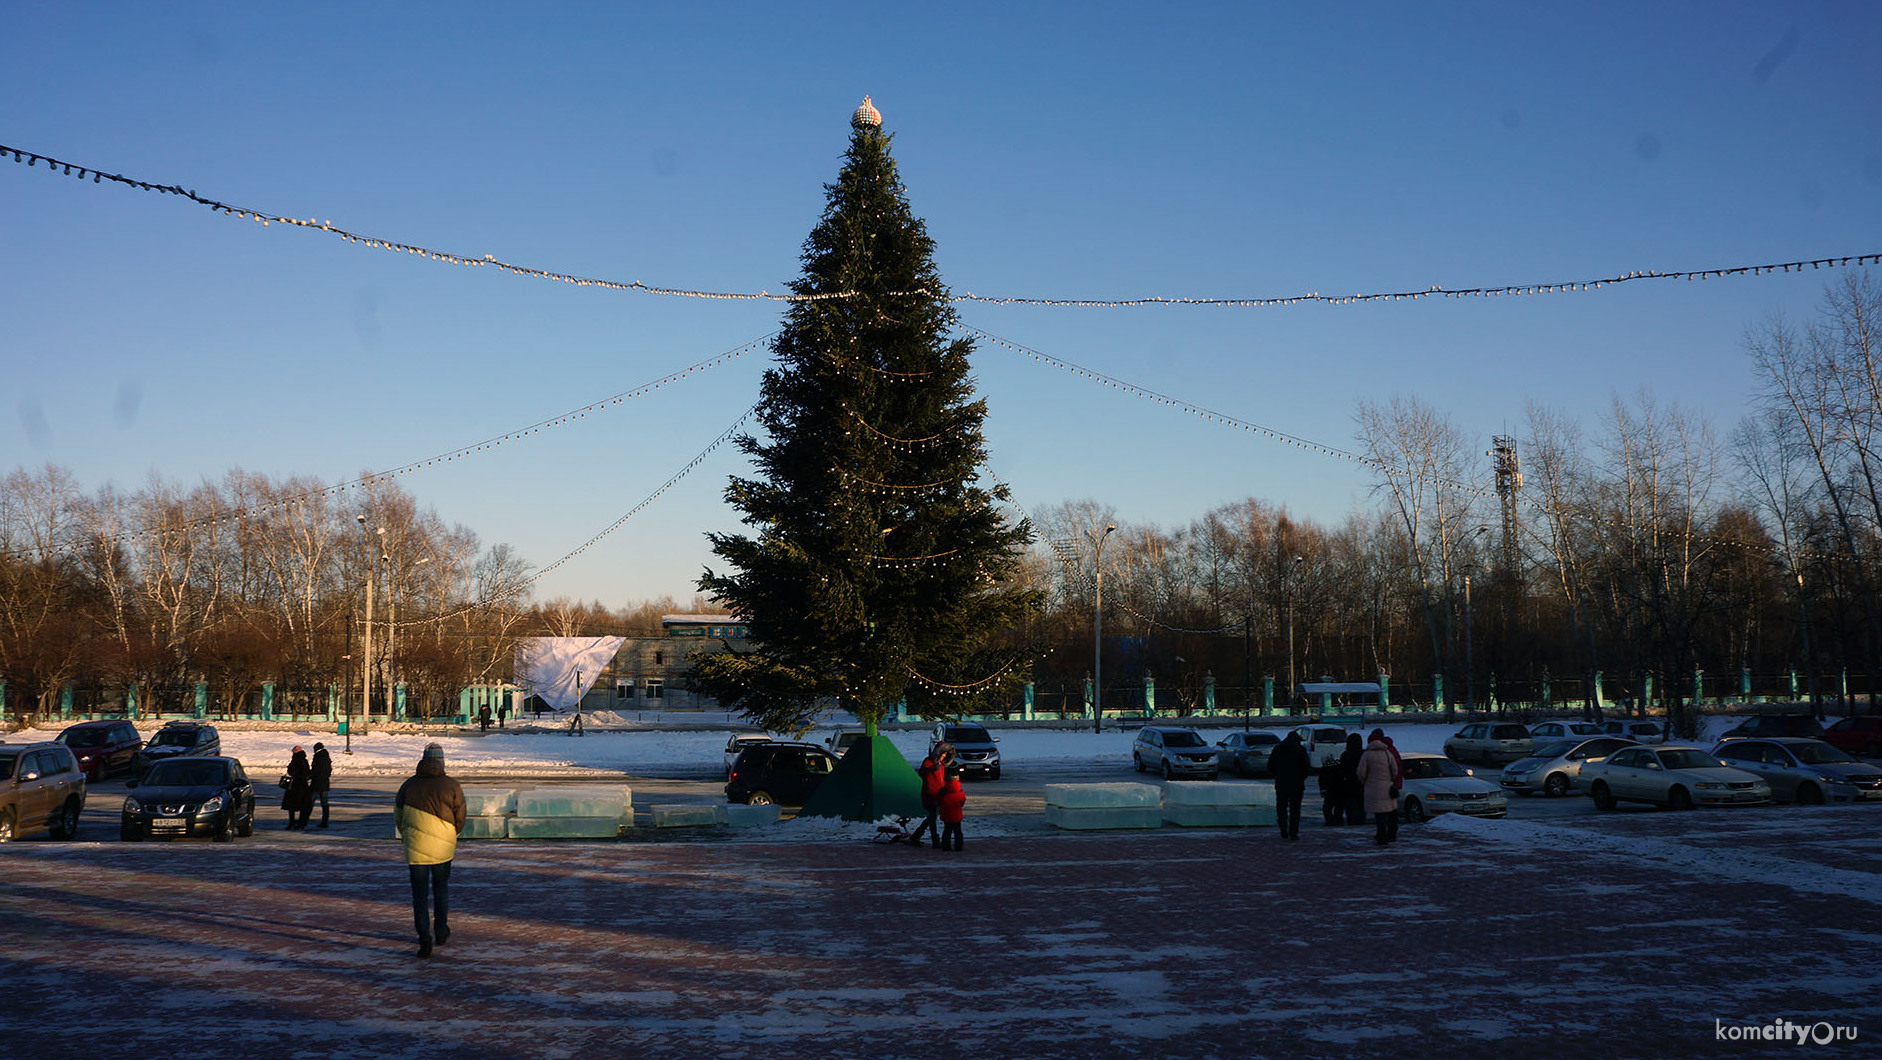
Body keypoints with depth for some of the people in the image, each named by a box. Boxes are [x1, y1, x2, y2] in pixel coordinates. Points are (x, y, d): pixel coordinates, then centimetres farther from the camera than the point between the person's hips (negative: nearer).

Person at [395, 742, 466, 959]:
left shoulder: (408, 785, 0)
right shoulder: (452, 786, -5)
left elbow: (398, 817, 9)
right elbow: (460, 819, 1)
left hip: (415, 848, 0)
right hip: (443, 847, 0)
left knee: (419, 894, 5)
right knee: (441, 889, 19)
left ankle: (424, 939, -5)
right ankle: (441, 932, 26)